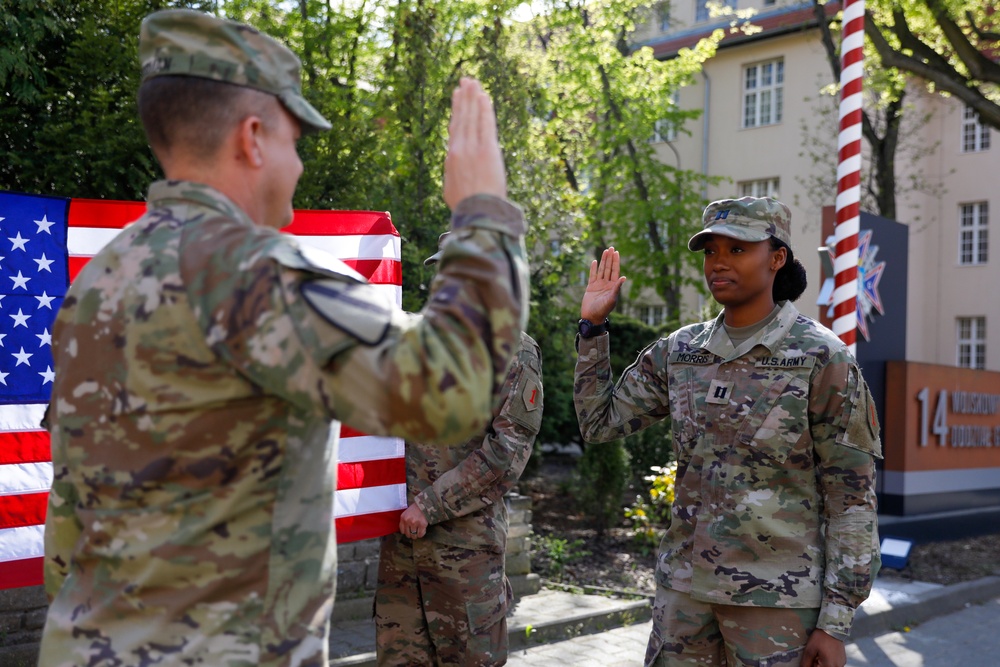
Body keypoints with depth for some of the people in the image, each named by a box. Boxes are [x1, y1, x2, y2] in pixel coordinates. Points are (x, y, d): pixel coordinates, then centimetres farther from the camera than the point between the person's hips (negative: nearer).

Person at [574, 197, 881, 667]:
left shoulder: (823, 360, -10)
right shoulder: (679, 351, 4)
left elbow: (852, 499, -9)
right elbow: (599, 423, 9)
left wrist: (835, 623, -11)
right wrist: (592, 325, 2)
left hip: (778, 595, -4)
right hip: (685, 584, 5)